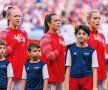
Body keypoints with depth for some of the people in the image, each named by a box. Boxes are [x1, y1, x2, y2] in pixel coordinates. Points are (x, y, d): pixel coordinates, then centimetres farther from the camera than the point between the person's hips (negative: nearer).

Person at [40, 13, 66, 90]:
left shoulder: (61, 38, 15)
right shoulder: (46, 37, -8)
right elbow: (50, 56, -16)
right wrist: (60, 47, -9)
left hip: (60, 76, 8)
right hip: (50, 76, -8)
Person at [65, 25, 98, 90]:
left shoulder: (92, 51, 0)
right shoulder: (71, 50, 6)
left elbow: (94, 70, 0)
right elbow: (68, 69, 8)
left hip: (88, 80, -2)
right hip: (74, 79, 2)